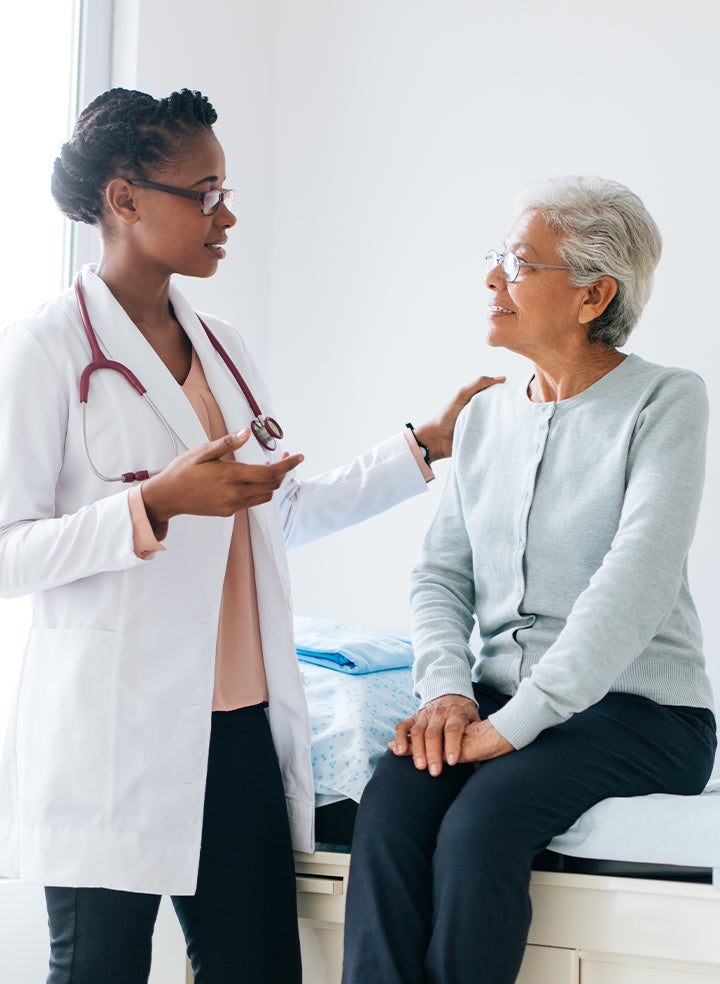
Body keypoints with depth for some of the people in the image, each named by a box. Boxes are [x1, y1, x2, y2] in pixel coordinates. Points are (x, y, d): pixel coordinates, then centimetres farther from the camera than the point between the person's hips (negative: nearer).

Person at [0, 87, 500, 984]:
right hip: (112, 736, -6)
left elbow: (283, 511, 23)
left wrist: (425, 448, 22)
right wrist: (156, 504, -23)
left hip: (239, 724, 7)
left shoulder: (220, 347, 15)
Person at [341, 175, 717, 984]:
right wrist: (447, 690, -9)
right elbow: (440, 574, 11)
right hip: (502, 696, 5)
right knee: (388, 804, -25)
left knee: (480, 824, -30)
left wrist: (517, 722, -23)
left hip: (638, 710, -5)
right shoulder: (485, 417, 14)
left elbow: (635, 586, -18)